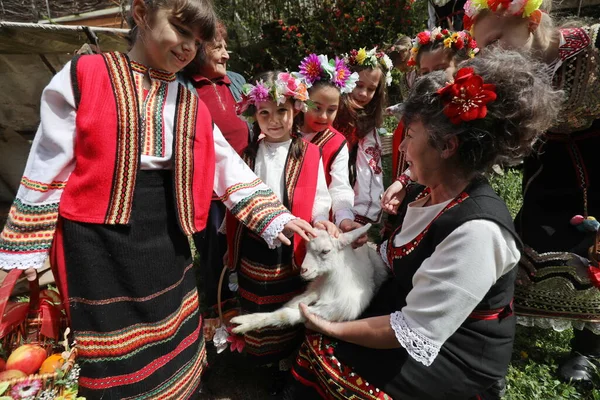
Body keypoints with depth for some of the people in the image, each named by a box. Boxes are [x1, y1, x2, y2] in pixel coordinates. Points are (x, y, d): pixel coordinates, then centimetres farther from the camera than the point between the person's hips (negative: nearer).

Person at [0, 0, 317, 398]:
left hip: (166, 234, 4)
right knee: (112, 359, 12)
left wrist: (276, 216, -5)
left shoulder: (192, 106, 7)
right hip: (98, 236, -3)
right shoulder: (82, 76, -4)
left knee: (172, 351, 18)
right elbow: (47, 169, -3)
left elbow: (232, 169, 3)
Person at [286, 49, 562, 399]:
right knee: (314, 336, -1)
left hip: (454, 354, -7)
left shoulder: (477, 229, -31)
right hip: (406, 309, 7)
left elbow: (415, 334, -28)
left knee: (323, 353, -10)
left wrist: (332, 329, -18)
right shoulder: (428, 192, -4)